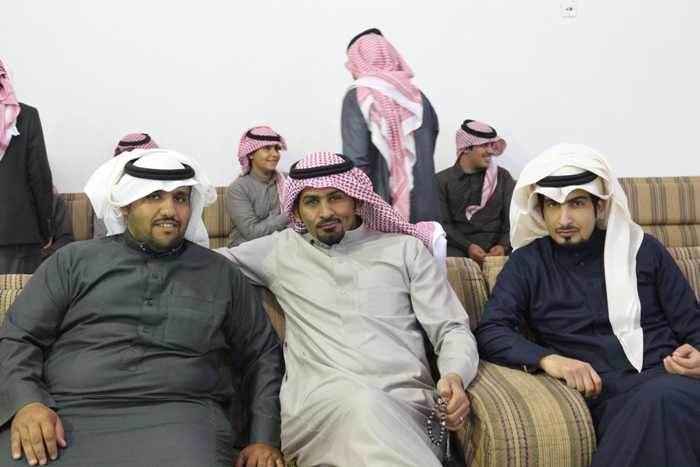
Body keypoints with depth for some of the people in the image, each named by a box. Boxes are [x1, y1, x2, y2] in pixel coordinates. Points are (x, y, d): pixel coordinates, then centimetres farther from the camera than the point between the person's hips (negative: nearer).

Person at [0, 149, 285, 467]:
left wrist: (265, 439, 3)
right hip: (62, 416, 1)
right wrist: (26, 402, -10)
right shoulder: (74, 260, 14)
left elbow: (263, 356, 16)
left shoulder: (222, 274, 15)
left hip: (176, 417, -1)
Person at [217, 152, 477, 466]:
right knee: (362, 403, -37)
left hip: (406, 401, 1)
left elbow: (452, 329, 12)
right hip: (316, 402, 0)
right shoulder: (281, 249, 22)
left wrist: (455, 376, -9)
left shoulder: (406, 248, 19)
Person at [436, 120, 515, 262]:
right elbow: (442, 224, 0)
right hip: (459, 248, -2)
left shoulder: (503, 176, 14)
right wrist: (468, 247, -16)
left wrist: (503, 246, -12)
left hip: (495, 247, 2)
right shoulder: (442, 180, 8)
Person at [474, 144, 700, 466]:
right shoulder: (527, 263, 12)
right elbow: (489, 332, 1)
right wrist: (547, 358, -16)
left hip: (670, 383, 1)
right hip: (605, 392, -1)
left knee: (658, 400, -37)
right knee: (650, 404, -37)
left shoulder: (643, 249, 14)